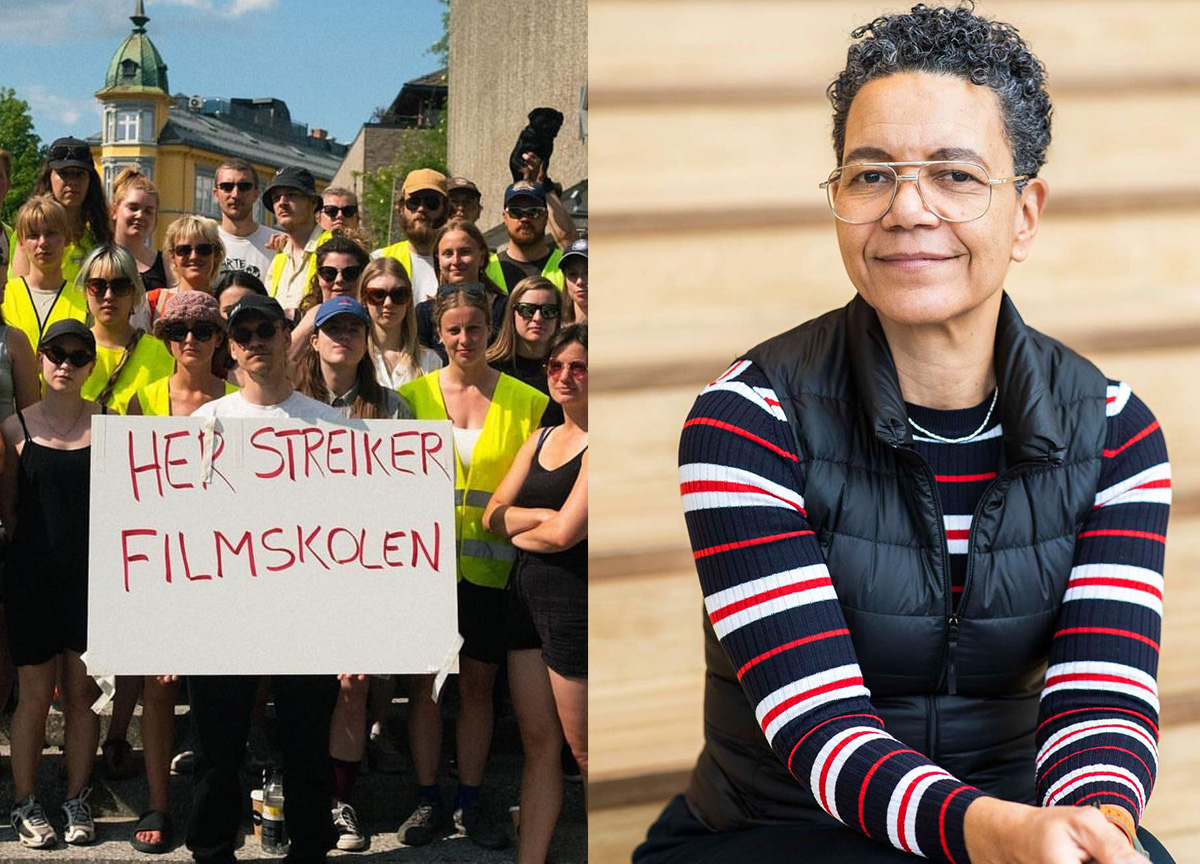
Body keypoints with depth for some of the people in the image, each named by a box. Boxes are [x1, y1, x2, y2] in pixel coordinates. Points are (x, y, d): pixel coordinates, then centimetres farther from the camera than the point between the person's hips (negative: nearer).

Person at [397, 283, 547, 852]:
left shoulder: (523, 400, 1)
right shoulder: (414, 395, 3)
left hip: (491, 563, 0)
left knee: (478, 682, 8)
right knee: (425, 680, 5)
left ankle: (469, 802, 19)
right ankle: (427, 800, 17)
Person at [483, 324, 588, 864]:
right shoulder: (542, 438, 14)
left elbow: (565, 533, -19)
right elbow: (493, 515, 8)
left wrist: (518, 532, 1)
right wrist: (544, 518, -10)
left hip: (575, 597, -8)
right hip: (526, 592, 8)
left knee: (582, 747, 1)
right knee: (537, 741, 11)